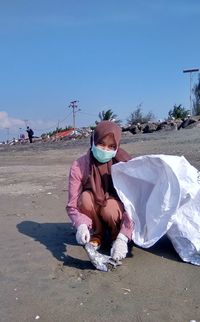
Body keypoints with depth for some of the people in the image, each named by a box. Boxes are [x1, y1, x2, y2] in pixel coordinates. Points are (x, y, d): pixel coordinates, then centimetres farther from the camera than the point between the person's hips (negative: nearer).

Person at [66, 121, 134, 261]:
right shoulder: (79, 165, -20)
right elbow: (72, 205, -22)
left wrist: (123, 238, -40)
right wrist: (81, 225, -43)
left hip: (116, 207, -1)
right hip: (93, 210, 2)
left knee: (110, 208, -35)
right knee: (86, 198, -31)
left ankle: (117, 237, -1)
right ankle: (97, 234, -2)